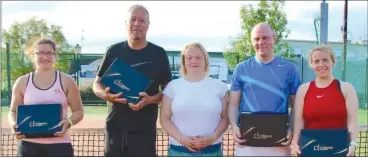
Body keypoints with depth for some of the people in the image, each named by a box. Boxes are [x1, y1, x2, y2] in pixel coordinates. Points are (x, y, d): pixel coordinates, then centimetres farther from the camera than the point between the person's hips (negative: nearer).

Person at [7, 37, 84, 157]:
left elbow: (78, 110, 5)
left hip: (59, 144, -1)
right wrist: (14, 124, -10)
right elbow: (13, 111, 13)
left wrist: (68, 122, -17)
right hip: (29, 145, 1)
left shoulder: (66, 81, 3)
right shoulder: (22, 82, 7)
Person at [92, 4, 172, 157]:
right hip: (115, 127, 2)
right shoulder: (114, 51, 6)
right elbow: (97, 84, 12)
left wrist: (150, 99, -17)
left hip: (144, 130, -2)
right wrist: (106, 95, -12)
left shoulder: (158, 54, 1)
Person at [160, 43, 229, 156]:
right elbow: (165, 119, 3)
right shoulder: (173, 86, 5)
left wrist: (213, 137, -11)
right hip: (179, 151, 0)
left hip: (211, 151, 1)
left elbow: (225, 118, 6)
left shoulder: (218, 86, 7)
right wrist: (181, 138, -12)